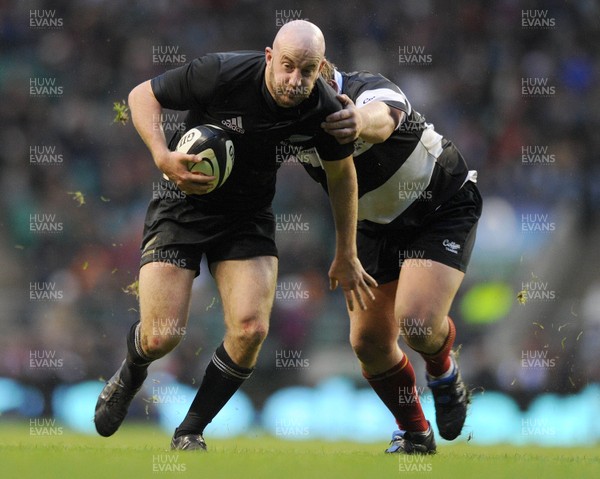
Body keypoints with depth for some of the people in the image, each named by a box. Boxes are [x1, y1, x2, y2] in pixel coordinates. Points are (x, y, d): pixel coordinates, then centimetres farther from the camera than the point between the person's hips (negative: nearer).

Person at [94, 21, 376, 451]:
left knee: (251, 330, -17)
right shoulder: (222, 73, -25)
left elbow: (341, 173, 5)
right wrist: (162, 155, -28)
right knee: (162, 336, -12)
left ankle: (190, 432, 6)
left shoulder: (324, 110, -15)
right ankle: (129, 377, 28)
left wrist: (346, 255, 10)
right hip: (183, 201, -3)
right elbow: (143, 95, -12)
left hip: (249, 217, 3)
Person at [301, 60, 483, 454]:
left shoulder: (371, 92, -35)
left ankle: (443, 372, 12)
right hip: (375, 226, 6)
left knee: (418, 323, -25)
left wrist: (363, 122, -84)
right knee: (369, 343, 0)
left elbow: (382, 118, -59)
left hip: (445, 209, -6)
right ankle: (414, 435, 24)